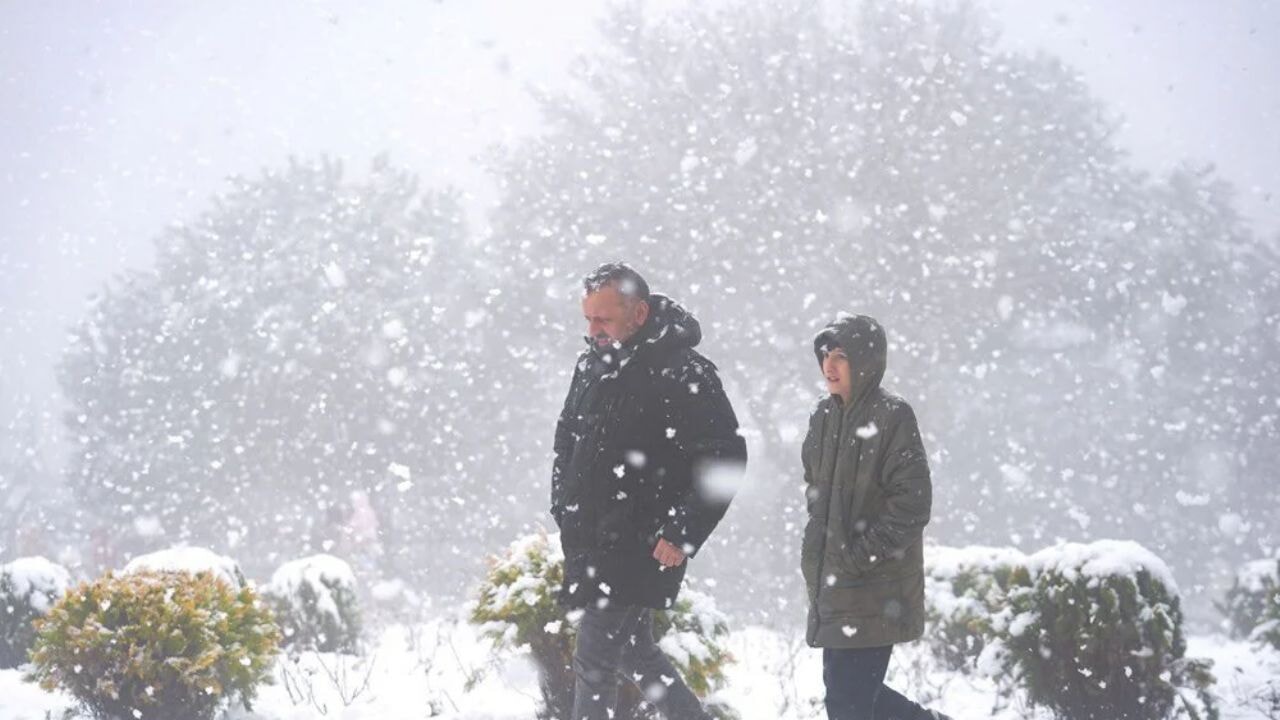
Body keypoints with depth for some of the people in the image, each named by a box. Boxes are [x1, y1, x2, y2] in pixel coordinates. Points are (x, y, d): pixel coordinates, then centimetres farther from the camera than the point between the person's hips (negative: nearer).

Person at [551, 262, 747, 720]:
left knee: (594, 661, -7)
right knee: (634, 654, 17)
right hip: (588, 545, 8)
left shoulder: (683, 376, -15)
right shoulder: (593, 365, 9)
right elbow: (567, 440, 22)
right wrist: (563, 509, 12)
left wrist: (682, 536, -18)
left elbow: (725, 458, -16)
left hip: (641, 551, -8)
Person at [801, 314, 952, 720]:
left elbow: (911, 504, -16)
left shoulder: (892, 418, -12)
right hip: (832, 583, 8)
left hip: (875, 591, -8)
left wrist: (860, 555, -16)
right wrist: (817, 550, 11)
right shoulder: (825, 417, 10)